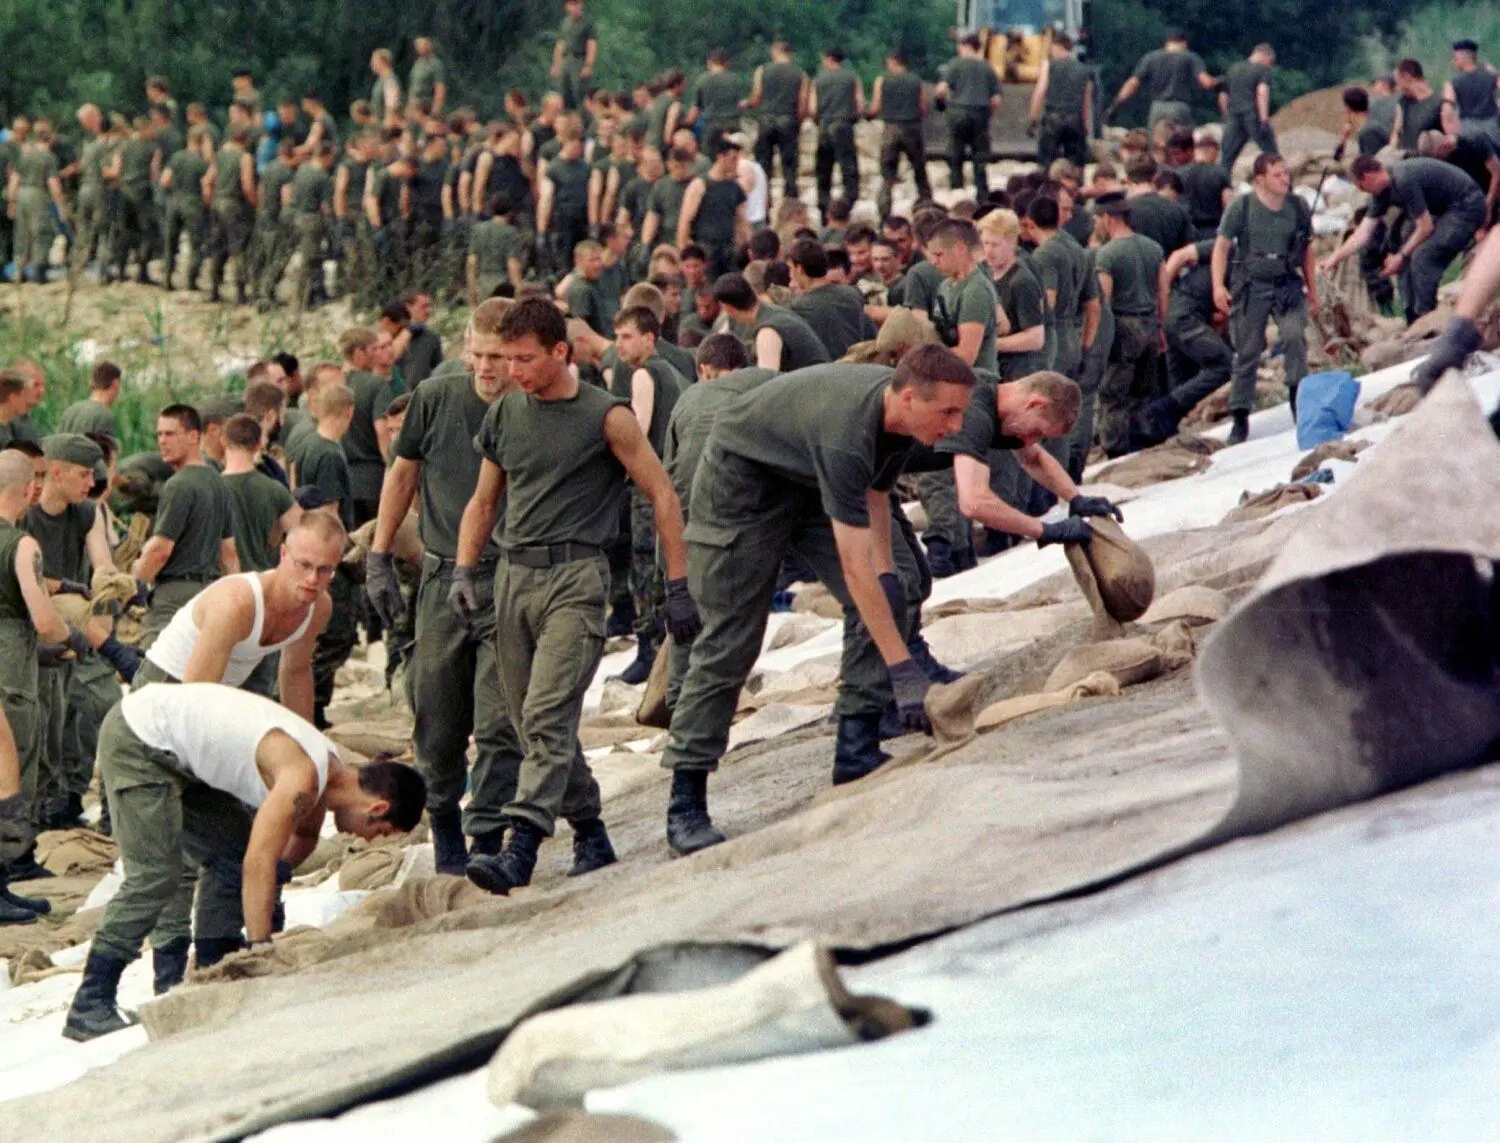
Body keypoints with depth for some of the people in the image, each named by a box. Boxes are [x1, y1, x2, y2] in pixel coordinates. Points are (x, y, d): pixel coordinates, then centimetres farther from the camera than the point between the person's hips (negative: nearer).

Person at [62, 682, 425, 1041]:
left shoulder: (328, 767, 4)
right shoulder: (302, 776, -25)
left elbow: (303, 835, 24)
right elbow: (259, 863, -32)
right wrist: (261, 949, -31)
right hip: (136, 740, -10)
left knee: (235, 854, 12)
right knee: (155, 875, -18)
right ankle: (90, 1006, -20)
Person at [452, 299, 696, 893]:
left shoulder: (605, 417, -3)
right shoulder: (504, 415, 12)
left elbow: (662, 495, 0)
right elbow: (483, 502, 22)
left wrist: (677, 587, -2)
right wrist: (463, 571, 7)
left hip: (576, 576, -6)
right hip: (514, 575, 6)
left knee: (548, 715, -18)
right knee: (530, 720, 8)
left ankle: (522, 847, -27)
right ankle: (588, 827, 23)